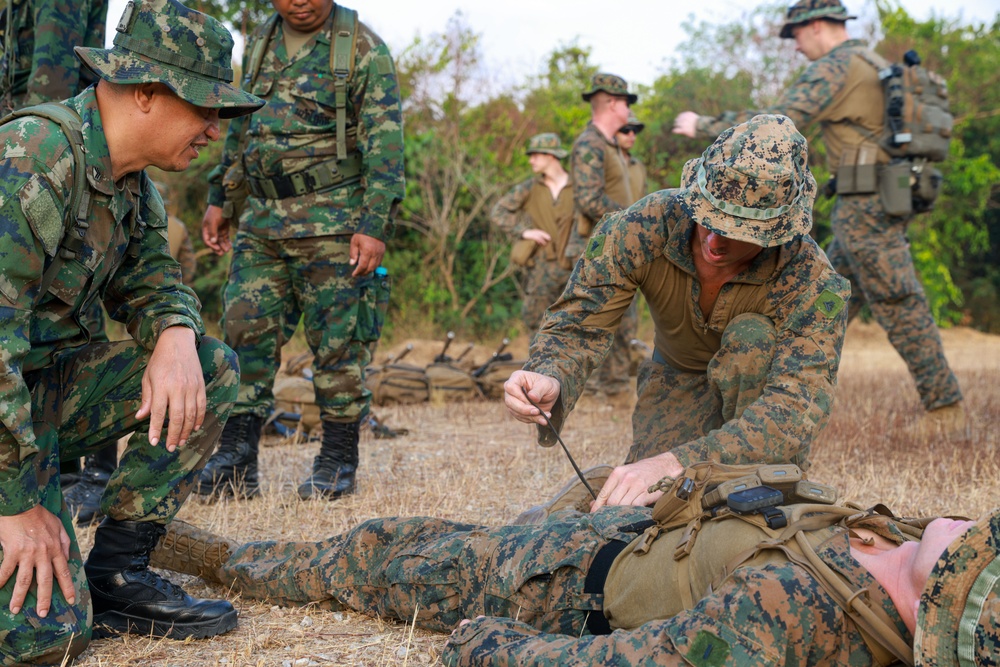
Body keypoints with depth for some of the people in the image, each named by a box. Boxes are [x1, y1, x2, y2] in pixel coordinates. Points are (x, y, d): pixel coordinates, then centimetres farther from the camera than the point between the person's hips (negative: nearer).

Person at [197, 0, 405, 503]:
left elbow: (385, 142, -10)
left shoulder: (362, 48, -5)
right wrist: (218, 198, 19)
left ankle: (338, 462, 11)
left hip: (331, 220, -6)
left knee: (337, 343, -1)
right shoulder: (261, 43, 14)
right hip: (262, 218, 6)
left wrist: (375, 225, -17)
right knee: (246, 329, 1)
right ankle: (236, 464, 6)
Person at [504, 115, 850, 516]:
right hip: (678, 386, 2)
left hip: (763, 389, -1)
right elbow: (577, 325, -24)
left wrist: (675, 464, -60)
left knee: (752, 335, -34)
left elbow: (796, 410, -45)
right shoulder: (644, 227, -28)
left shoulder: (814, 281, -36)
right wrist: (550, 383, -51)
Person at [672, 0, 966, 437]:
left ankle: (947, 413, -4)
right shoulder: (875, 65, 18)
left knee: (900, 309, -7)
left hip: (865, 205, -10)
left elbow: (776, 125, -17)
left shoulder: (834, 67, -12)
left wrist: (704, 126, -9)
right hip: (882, 202, 10)